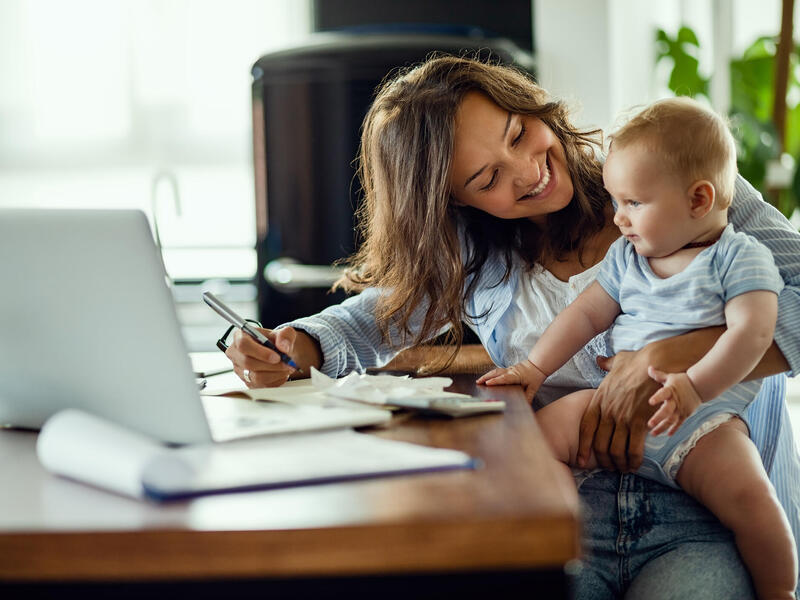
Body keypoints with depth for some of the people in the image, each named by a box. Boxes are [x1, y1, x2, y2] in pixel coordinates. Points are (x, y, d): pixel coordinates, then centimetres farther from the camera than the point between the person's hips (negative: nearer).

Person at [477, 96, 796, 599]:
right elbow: (586, 314, 19)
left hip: (701, 420, -5)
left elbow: (752, 331, -14)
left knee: (747, 495, -29)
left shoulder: (740, 257, -2)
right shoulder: (626, 257, 17)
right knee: (541, 432, -16)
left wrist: (694, 386, -28)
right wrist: (535, 368, 7)